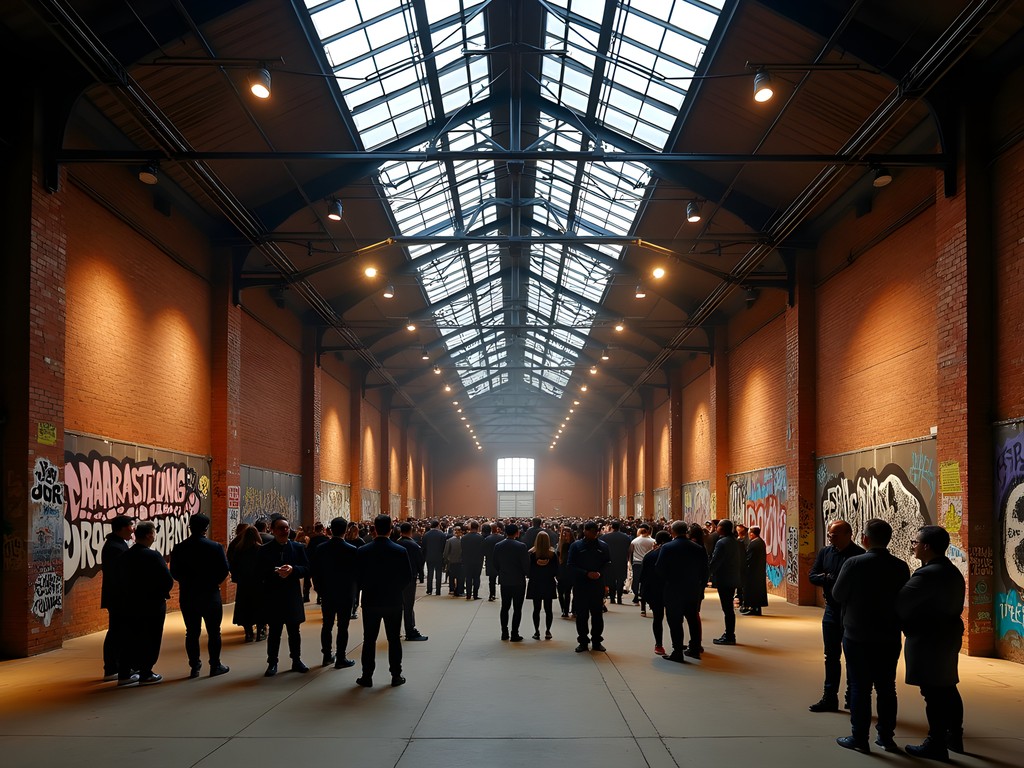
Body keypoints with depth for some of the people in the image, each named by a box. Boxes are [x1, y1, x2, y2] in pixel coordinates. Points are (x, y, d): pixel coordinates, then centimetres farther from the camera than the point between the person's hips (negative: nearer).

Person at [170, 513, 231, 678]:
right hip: (210, 595, -2)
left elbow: (174, 572, -2)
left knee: (192, 632, 9)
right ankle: (215, 666, 10)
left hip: (187, 595, 2)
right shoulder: (215, 547, -10)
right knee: (213, 632, 7)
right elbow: (224, 570, -10)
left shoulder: (179, 548, -3)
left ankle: (194, 666, 13)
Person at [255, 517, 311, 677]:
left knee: (294, 631, 12)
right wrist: (276, 572, -23)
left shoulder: (298, 548, 4)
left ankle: (296, 660, 23)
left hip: (293, 596, 2)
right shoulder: (264, 550, -1)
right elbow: (260, 572, -8)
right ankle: (272, 663, 14)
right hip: (273, 596, -2)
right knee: (274, 631, 5)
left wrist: (292, 569, -19)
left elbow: (306, 569, 0)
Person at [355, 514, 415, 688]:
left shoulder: (362, 551, -8)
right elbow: (408, 577, -5)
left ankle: (367, 676, 12)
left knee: (369, 639, 9)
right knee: (394, 639, 9)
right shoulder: (400, 551, -9)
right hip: (394, 601, 0)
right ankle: (396, 675, 13)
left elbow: (358, 577, -4)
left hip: (370, 601, 0)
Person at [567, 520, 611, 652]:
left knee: (597, 614, 5)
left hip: (598, 586, 1)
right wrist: (586, 574, -14)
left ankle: (597, 641, 16)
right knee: (581, 615, 2)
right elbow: (571, 566, -3)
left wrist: (600, 573, -11)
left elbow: (608, 564, 8)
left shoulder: (603, 546, 7)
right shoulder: (576, 546, 1)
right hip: (580, 586, -1)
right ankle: (583, 641, 13)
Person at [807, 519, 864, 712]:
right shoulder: (825, 552, 6)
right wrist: (827, 579, -16)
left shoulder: (859, 555, -13)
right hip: (832, 610, 6)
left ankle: (852, 698, 17)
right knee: (831, 656, 11)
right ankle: (829, 698, 18)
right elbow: (812, 575, 3)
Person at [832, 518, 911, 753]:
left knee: (860, 688, 4)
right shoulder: (900, 567, -4)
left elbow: (838, 594, -8)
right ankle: (886, 736, 20)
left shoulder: (854, 564, -16)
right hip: (889, 637, 4)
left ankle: (859, 738, 8)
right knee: (886, 688, 12)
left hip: (858, 636, -4)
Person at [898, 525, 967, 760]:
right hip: (948, 637, 10)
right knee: (948, 689, 19)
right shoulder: (952, 571, 9)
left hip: (929, 641, -10)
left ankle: (936, 745, 3)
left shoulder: (928, 574, -22)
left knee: (933, 693, -3)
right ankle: (954, 737, 30)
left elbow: (901, 603, -21)